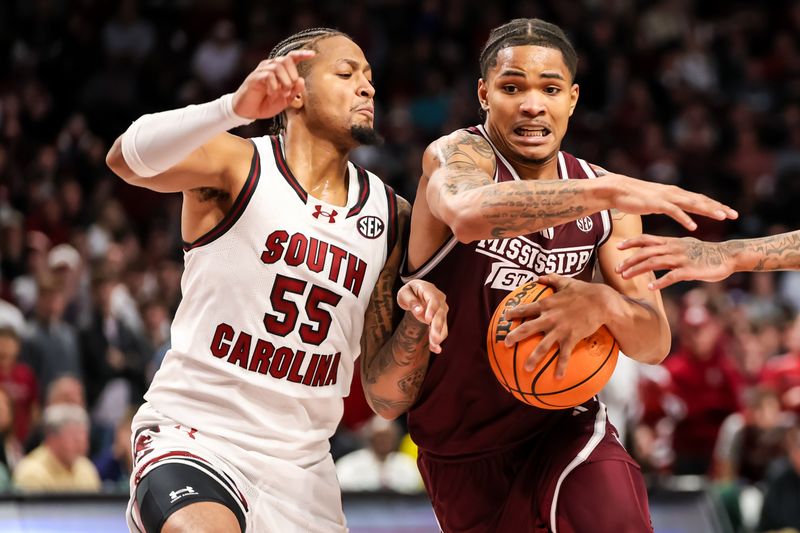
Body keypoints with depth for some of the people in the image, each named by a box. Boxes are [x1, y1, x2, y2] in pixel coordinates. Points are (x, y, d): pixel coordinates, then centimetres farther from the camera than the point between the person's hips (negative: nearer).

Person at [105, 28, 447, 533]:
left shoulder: (390, 216, 9)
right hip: (194, 432, -5)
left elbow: (382, 393, 10)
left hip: (301, 468, 6)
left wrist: (415, 323, -12)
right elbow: (127, 159, -29)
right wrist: (234, 108, -44)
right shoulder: (236, 164, -5)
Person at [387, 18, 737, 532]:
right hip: (459, 452, -2)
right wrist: (607, 192, -45)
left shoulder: (600, 195, 1)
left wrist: (606, 305, -27)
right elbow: (469, 213, -40)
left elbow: (654, 345, -4)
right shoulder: (458, 154, -13)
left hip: (561, 427, 2)